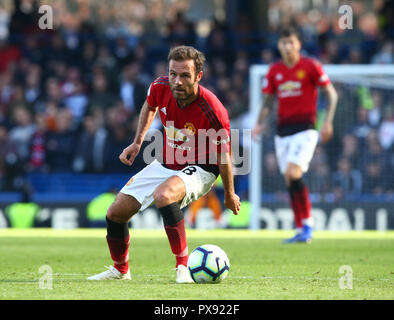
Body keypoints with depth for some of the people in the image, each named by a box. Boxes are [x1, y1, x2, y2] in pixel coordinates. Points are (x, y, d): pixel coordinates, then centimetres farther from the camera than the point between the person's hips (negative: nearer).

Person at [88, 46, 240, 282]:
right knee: (116, 213, 5)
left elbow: (223, 156, -14)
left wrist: (230, 195, -4)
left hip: (199, 170, -6)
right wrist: (138, 142, 8)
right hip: (166, 164, 6)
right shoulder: (160, 87, -16)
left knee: (163, 195, -39)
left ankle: (183, 266, -29)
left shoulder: (213, 111, -30)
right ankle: (120, 269, 33)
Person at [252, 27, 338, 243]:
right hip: (282, 130, 5)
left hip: (304, 128, -5)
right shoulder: (274, 71, 10)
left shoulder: (310, 66, -3)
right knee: (290, 181, 4)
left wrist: (327, 122, -9)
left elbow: (331, 94, 1)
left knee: (292, 174, -21)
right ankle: (301, 230, 11)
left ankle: (307, 224, -9)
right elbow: (268, 101, 16)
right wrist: (260, 124, 1)